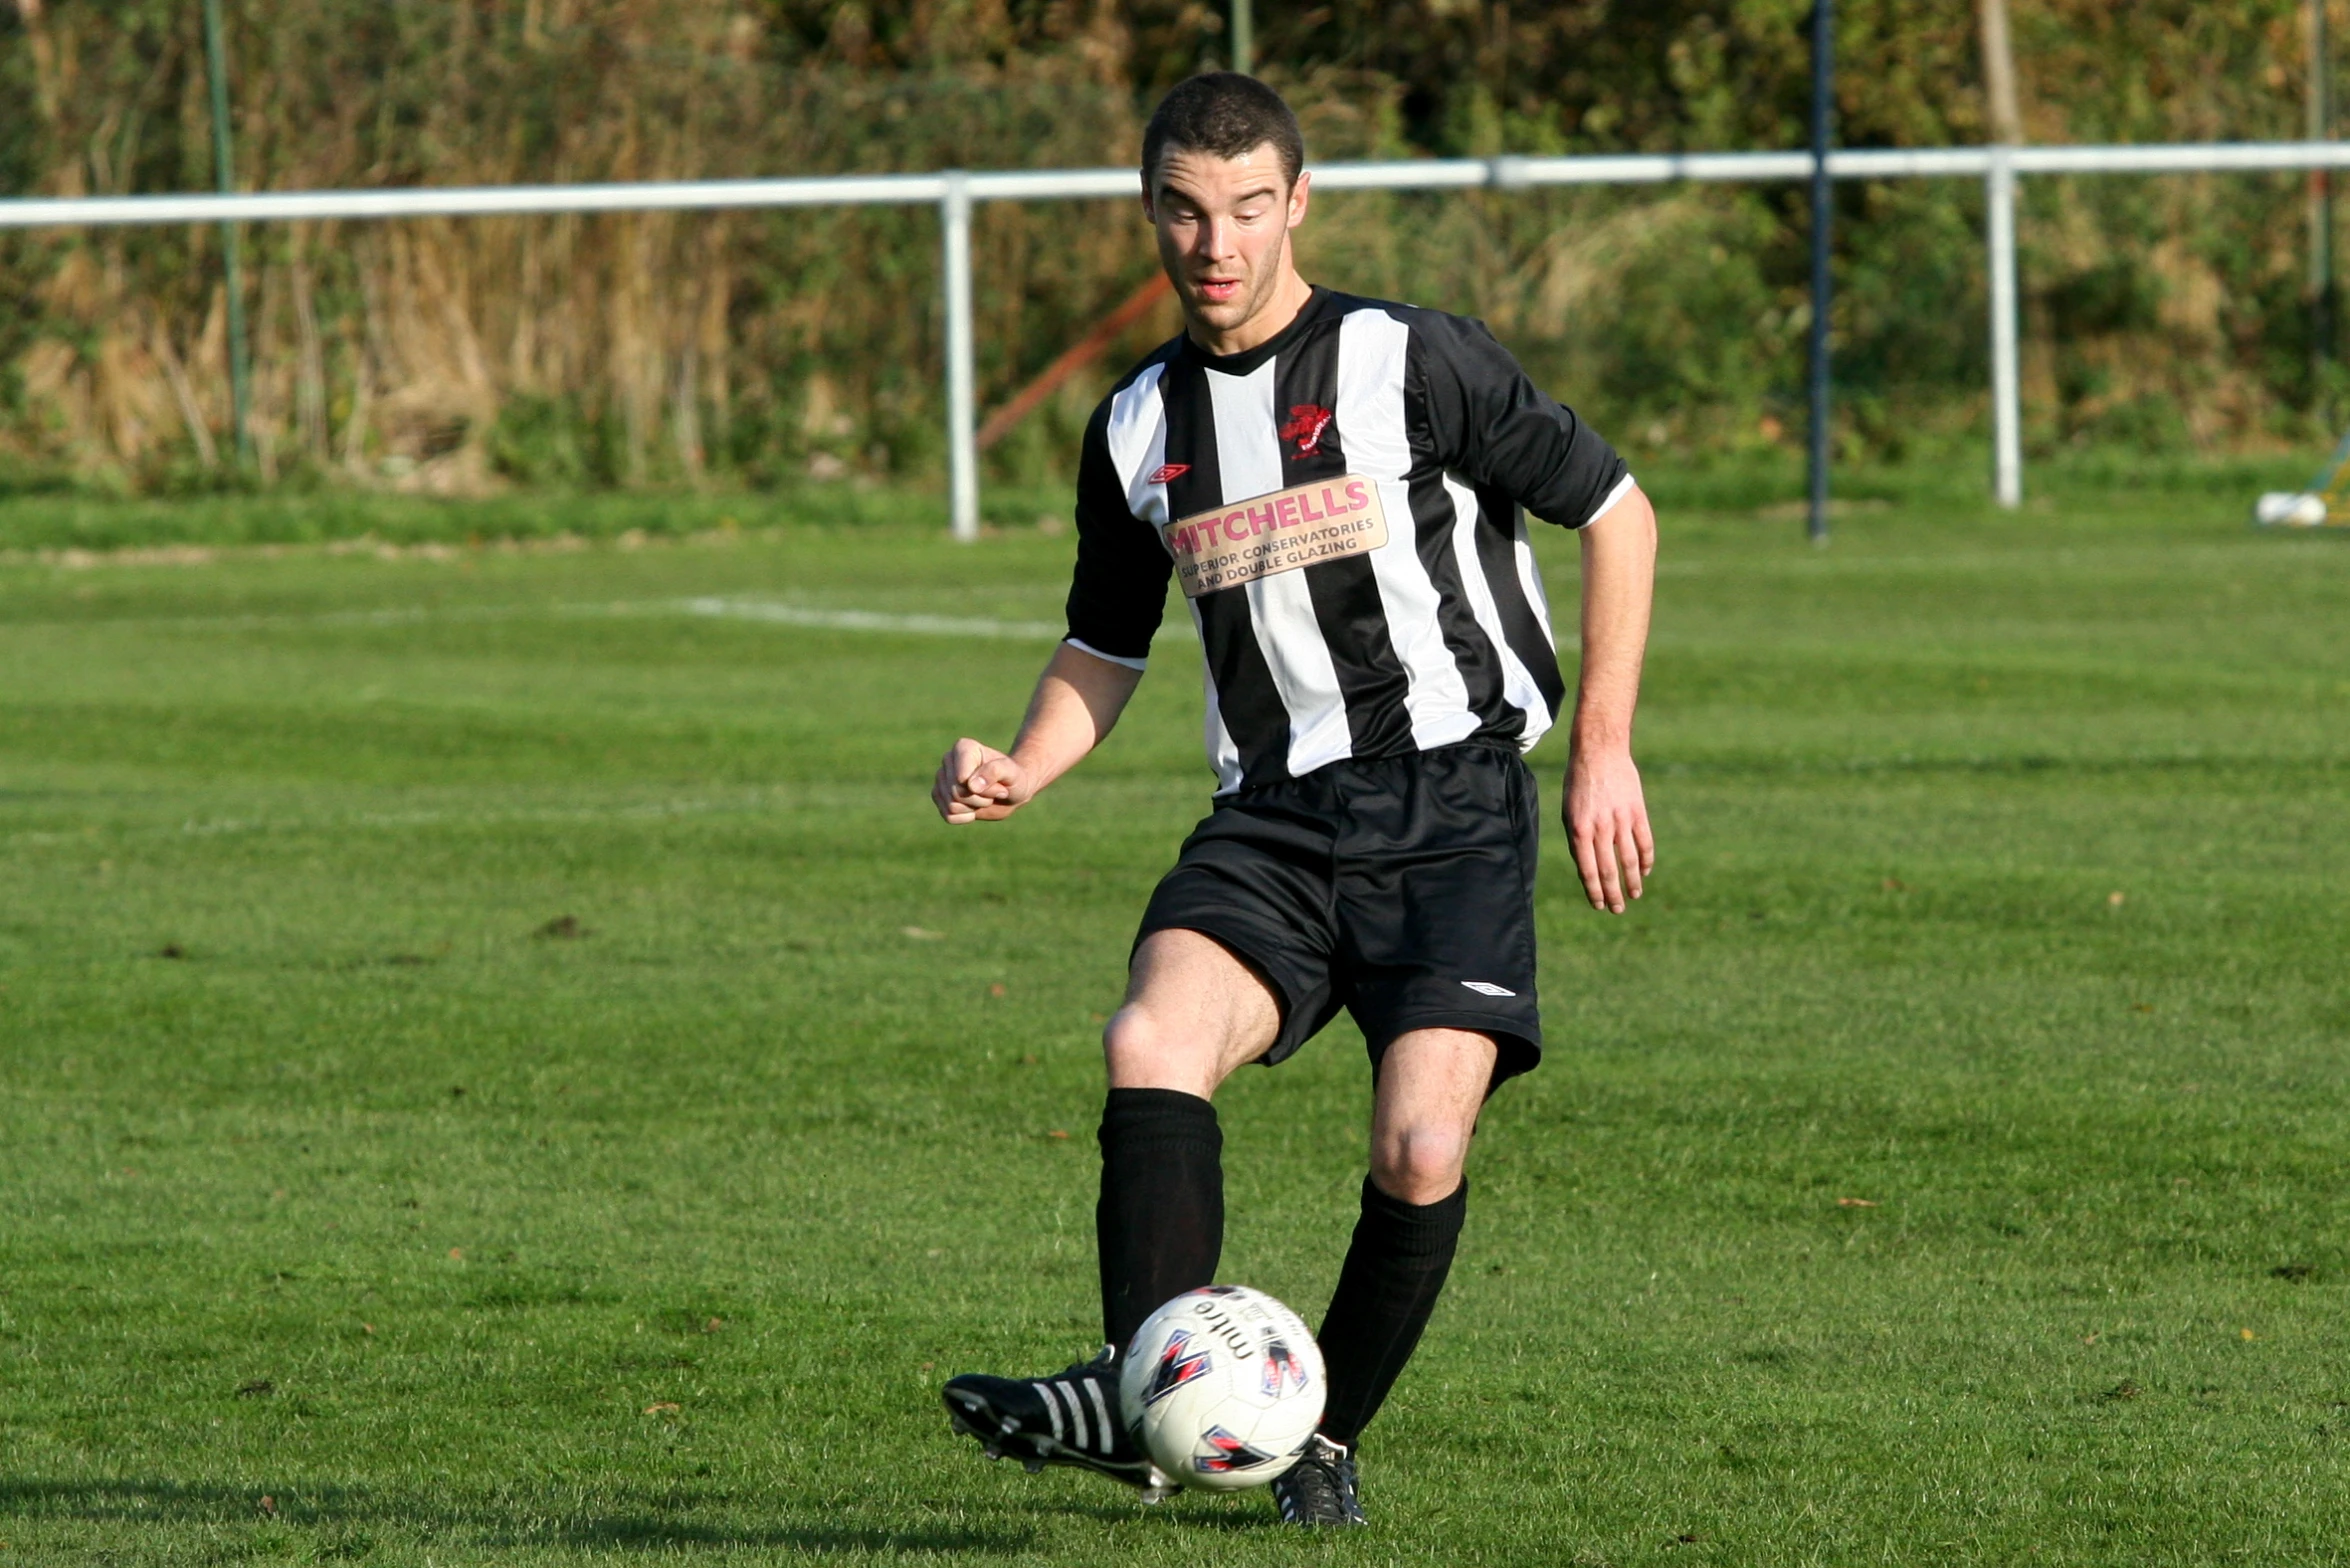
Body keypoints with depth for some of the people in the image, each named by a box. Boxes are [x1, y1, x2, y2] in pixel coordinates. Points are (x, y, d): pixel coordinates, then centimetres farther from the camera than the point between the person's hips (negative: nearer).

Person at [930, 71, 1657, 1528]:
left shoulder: (1410, 361, -4)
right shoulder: (1138, 427, 11)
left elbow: (1617, 512, 2)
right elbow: (1106, 650, 23)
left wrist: (1605, 748, -2)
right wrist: (1017, 774, 3)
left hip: (1450, 802, -4)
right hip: (1274, 814, 4)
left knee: (1422, 1154, -18)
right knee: (1154, 1039, -26)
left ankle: (1325, 1439, 5)